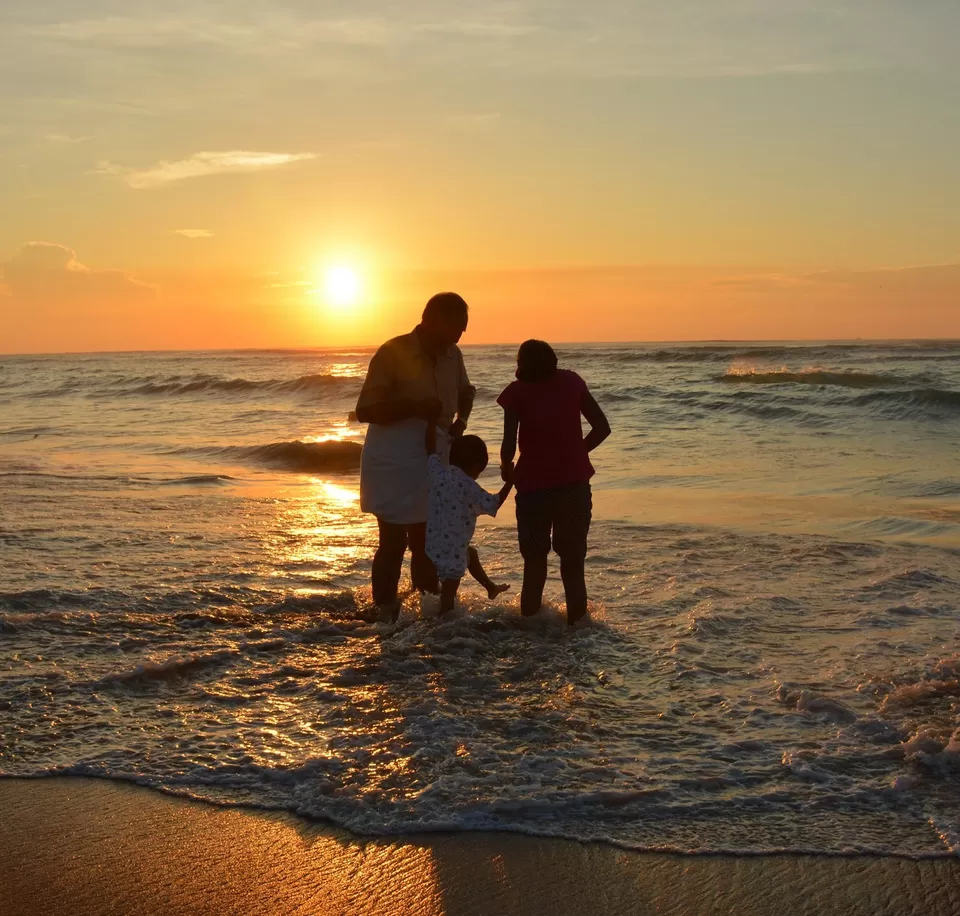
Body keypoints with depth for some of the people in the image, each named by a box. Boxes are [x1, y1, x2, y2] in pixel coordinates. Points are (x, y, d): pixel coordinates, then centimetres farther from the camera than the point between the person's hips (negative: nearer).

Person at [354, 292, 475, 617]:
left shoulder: (453, 356, 3)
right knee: (393, 544, -5)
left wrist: (460, 421, 3)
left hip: (434, 465, 6)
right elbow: (364, 410, -17)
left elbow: (465, 391, 24)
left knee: (427, 544, 12)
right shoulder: (393, 353, -15)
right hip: (394, 467, -6)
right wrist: (413, 408, -28)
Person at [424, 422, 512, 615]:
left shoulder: (437, 471, 0)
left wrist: (432, 420, 20)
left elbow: (431, 448, 12)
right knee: (449, 591, 0)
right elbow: (493, 504, -12)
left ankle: (491, 587, 53)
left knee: (471, 554, 34)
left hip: (434, 544, 9)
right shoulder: (468, 486, -17)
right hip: (452, 549, -9)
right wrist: (510, 482, -7)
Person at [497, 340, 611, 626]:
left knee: (534, 562, 11)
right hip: (575, 483, 2)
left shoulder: (517, 391, -4)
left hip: (534, 486, -2)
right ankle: (576, 624, 10)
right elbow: (602, 428, 4)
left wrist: (507, 468, 8)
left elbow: (509, 445, -12)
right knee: (573, 563, 11)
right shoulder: (572, 381, 5)